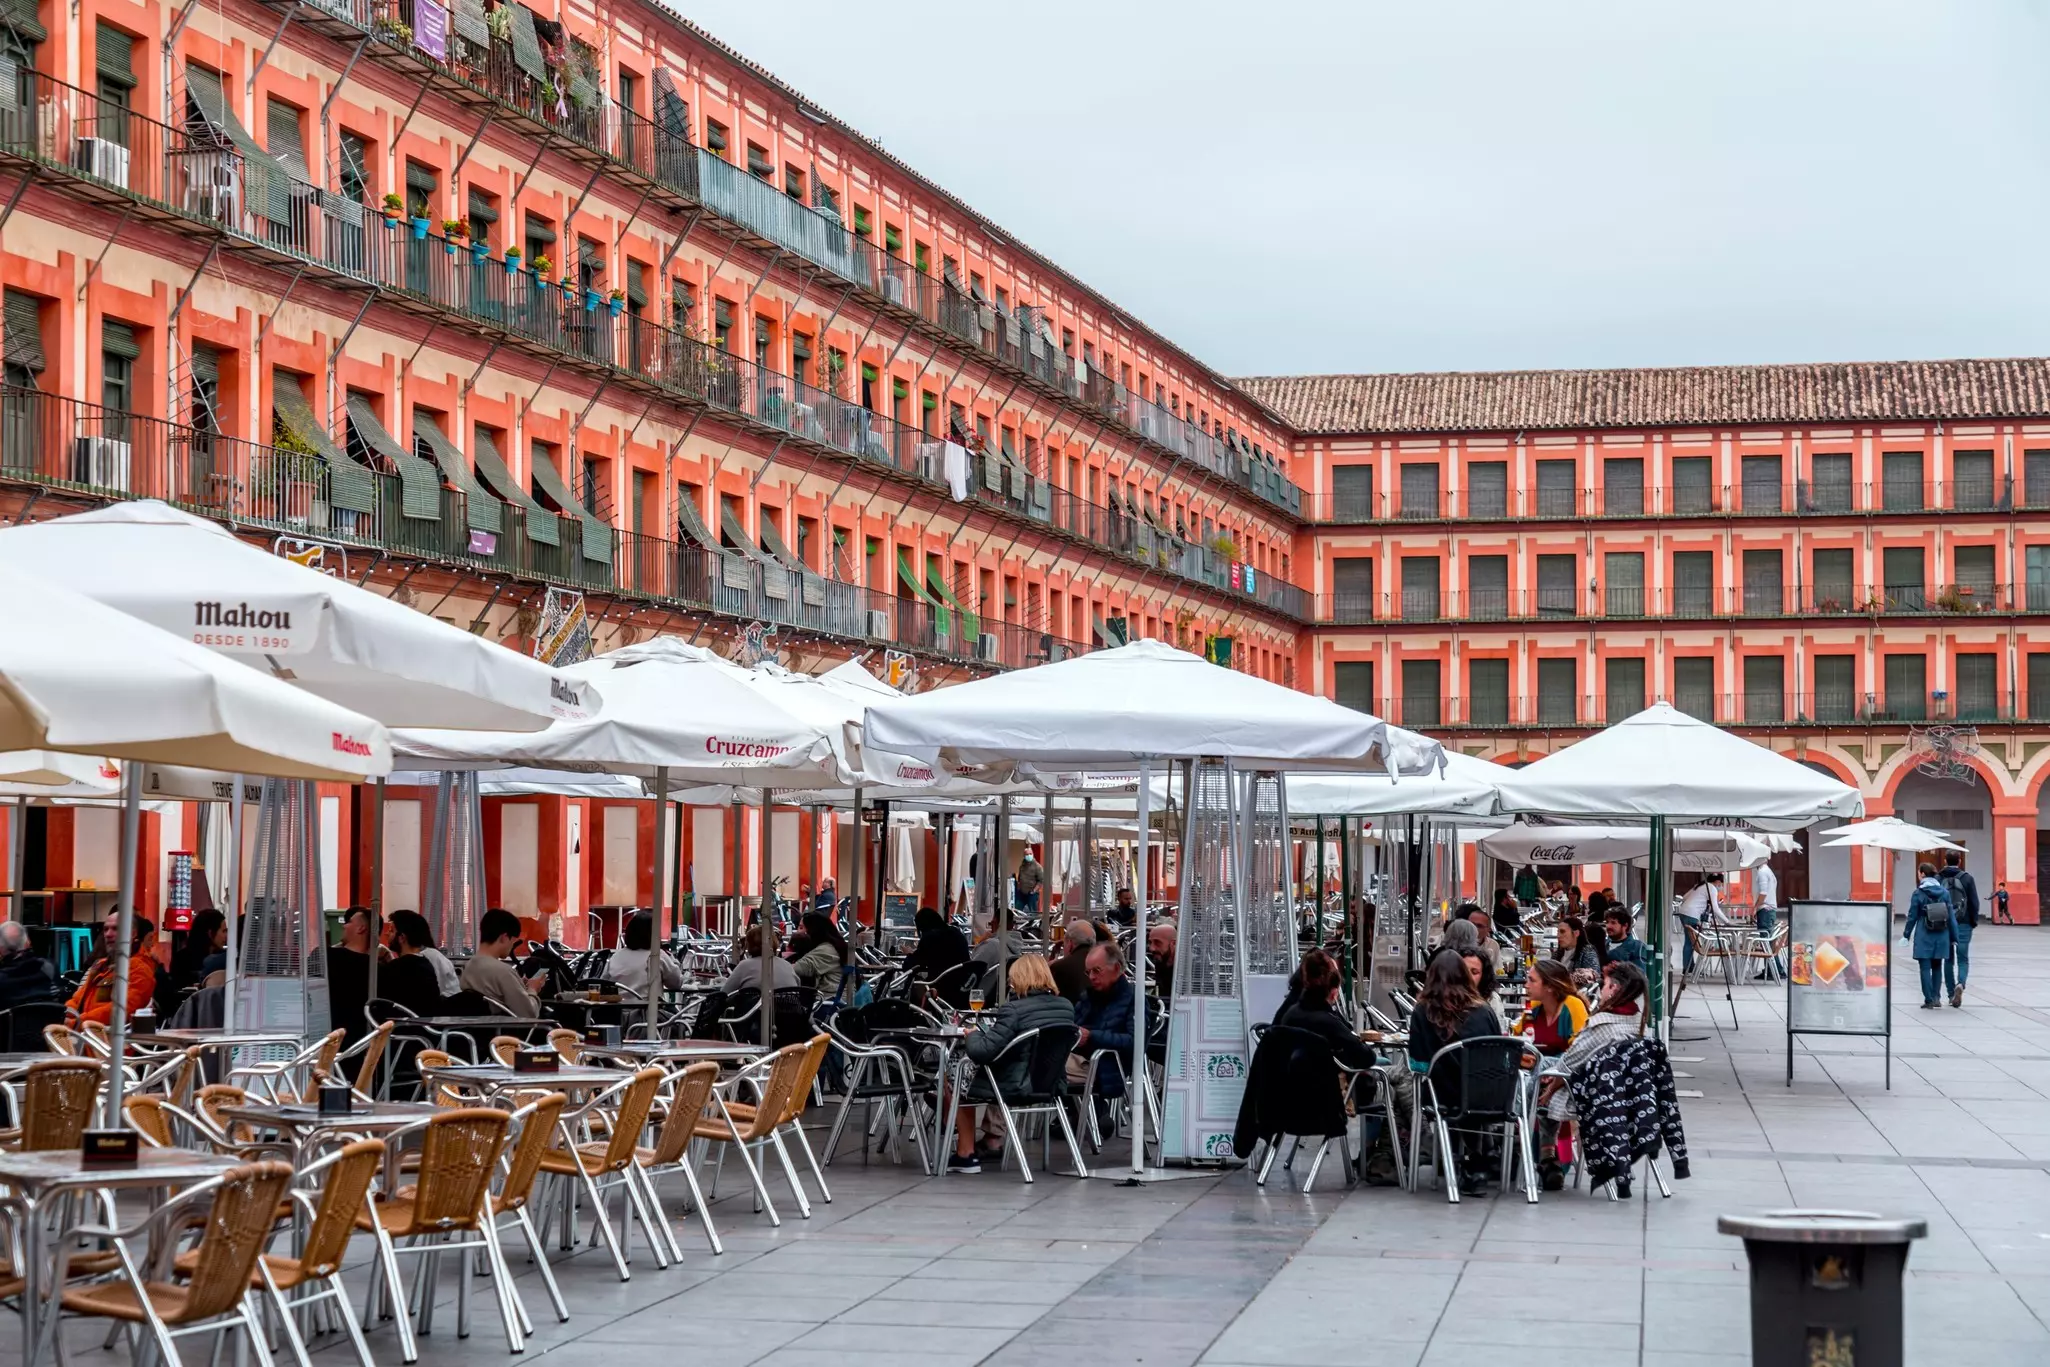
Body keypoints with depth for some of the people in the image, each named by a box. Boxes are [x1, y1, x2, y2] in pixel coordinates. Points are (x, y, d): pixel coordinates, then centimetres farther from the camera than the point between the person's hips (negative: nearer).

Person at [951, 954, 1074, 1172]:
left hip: (1018, 1088, -7)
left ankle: (966, 1154, 24)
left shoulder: (1014, 1010, -22)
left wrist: (972, 1034, -2)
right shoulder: (1067, 1007, -2)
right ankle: (993, 1143, 39)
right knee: (995, 1075, 36)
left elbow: (982, 1052, -25)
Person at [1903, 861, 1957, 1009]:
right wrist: (1954, 937, 8)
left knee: (1925, 968, 2)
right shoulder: (1944, 892, 2)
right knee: (1937, 966, 15)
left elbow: (1912, 916, -5)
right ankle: (1935, 998, 12)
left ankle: (1929, 1000, 0)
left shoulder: (1918, 893, -8)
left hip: (1924, 936, -4)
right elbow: (1951, 916, 3)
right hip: (1941, 936, 4)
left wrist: (1906, 935, 5)